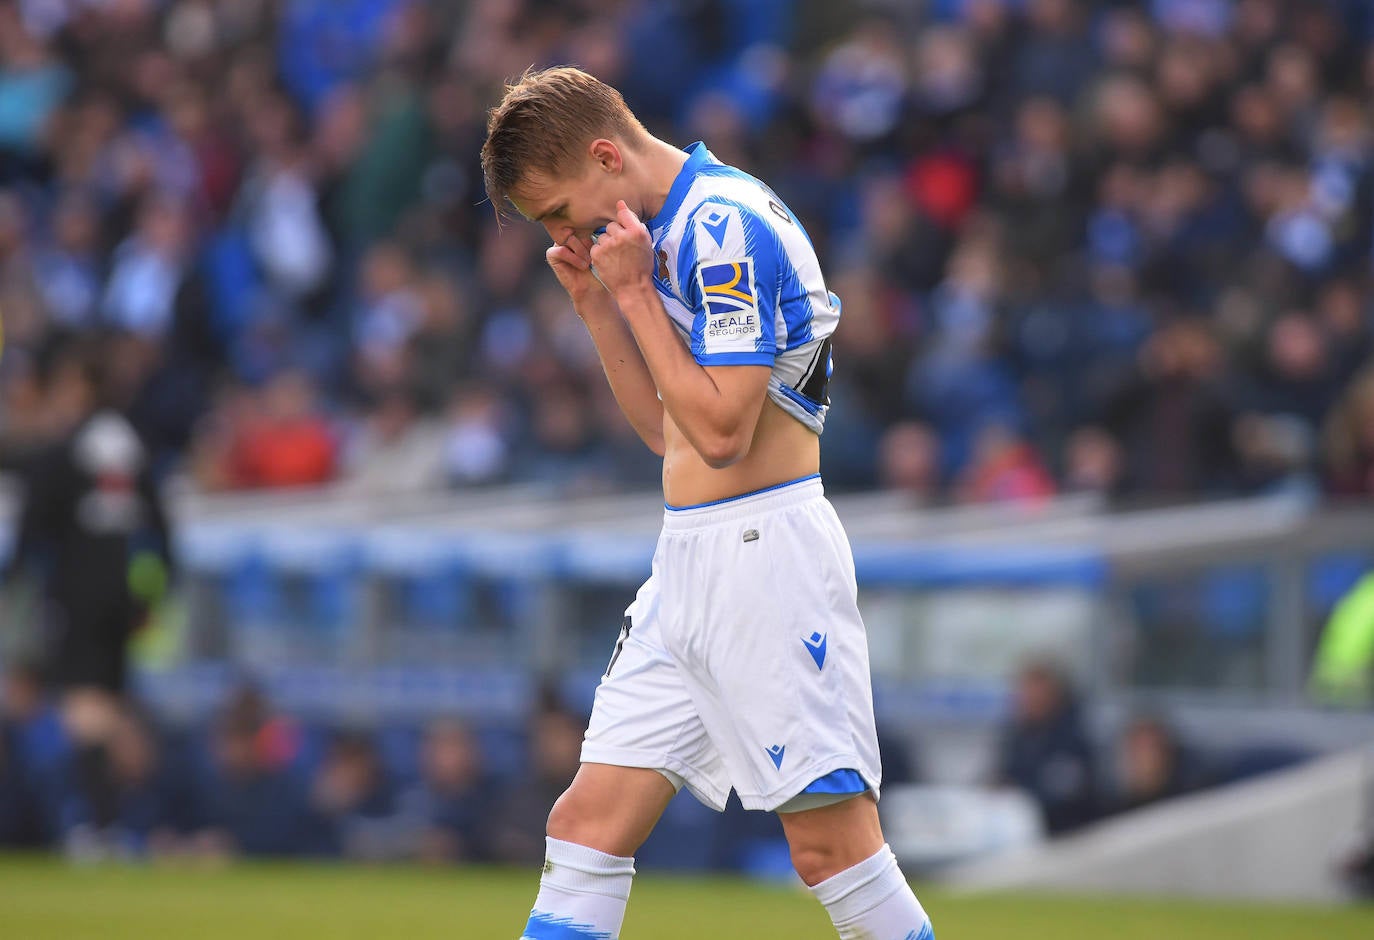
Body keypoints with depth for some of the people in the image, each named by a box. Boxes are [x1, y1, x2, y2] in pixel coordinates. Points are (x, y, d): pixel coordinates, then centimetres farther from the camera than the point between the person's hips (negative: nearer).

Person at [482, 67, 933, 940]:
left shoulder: (728, 224, -14)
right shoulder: (665, 230, 15)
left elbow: (721, 431, -20)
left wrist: (634, 293, -13)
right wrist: (596, 302, 11)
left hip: (767, 549, -9)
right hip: (687, 562, 9)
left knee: (829, 838, -11)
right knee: (588, 824, 3)